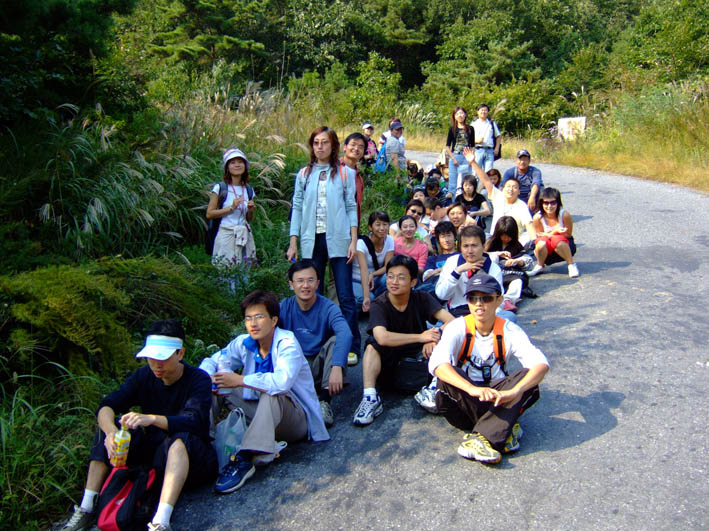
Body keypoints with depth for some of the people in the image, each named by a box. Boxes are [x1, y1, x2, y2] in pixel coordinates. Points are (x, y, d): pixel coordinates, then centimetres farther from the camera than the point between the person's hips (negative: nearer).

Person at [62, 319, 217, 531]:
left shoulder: (198, 380, -14)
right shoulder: (145, 375, 0)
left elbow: (193, 421, -30)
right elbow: (106, 406, -9)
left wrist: (152, 418, -45)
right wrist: (111, 432, -31)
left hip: (186, 458, -5)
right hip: (152, 451, 5)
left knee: (181, 439, -37)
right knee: (106, 427, -9)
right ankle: (86, 510, -10)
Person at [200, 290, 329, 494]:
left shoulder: (287, 343, -20)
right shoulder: (243, 343, -1)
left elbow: (282, 381, -39)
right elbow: (211, 362, 8)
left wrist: (240, 380, -29)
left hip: (297, 420, -6)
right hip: (261, 411, 6)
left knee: (272, 393, -37)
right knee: (216, 388, -3)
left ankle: (246, 459, -42)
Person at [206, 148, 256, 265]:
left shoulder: (249, 190, 12)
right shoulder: (220, 188, -1)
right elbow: (209, 214, -6)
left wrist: (251, 210, -2)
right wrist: (231, 208, -13)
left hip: (245, 236, 4)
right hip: (226, 235, -4)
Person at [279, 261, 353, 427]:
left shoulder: (328, 307, -11)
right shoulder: (283, 307, -3)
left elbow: (345, 334, -31)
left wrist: (337, 367, -47)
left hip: (320, 367, -1)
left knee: (335, 341, -28)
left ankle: (324, 401, -29)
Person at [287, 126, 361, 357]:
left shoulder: (345, 173, 6)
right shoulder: (304, 174, 11)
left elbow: (351, 208, 5)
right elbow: (297, 208, 11)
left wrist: (353, 240, -3)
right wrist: (293, 243, 5)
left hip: (338, 240, -2)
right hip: (311, 241, 2)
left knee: (345, 296, -3)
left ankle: (352, 346, 5)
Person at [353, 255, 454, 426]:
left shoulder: (421, 298, -7)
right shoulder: (379, 305, -14)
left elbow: (451, 321, -16)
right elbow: (382, 337, -32)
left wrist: (433, 339, -34)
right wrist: (420, 337, -31)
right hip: (389, 360, -1)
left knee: (444, 339, -22)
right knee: (372, 344, -30)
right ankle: (370, 398, -36)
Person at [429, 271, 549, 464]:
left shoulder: (509, 331, -10)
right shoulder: (458, 328, -13)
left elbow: (541, 364, -25)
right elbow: (436, 363, -32)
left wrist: (513, 392, -43)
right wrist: (472, 389, -47)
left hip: (497, 395, 1)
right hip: (465, 397, -1)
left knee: (528, 377, -26)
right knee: (446, 377, -31)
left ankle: (479, 436, -34)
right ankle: (502, 429, -27)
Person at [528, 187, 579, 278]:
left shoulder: (564, 215, -18)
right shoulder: (538, 217, -15)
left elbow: (568, 235, -9)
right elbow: (540, 235, -8)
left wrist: (549, 234, -23)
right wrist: (555, 231, -26)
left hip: (565, 246, -1)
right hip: (546, 250, 1)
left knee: (557, 240, -34)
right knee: (541, 242, -32)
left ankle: (572, 265, -15)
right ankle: (540, 266, -3)